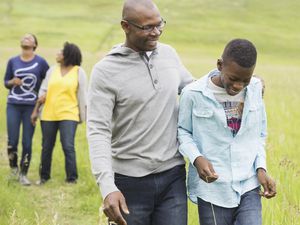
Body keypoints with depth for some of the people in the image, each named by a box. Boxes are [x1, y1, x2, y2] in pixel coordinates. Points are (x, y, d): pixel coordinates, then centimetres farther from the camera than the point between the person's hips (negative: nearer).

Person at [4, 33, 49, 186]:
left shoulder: (40, 62, -1)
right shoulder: (13, 61, 5)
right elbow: (6, 82, 11)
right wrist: (13, 82, -10)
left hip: (31, 107, -1)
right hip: (13, 105, 1)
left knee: (27, 142, 0)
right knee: (12, 140, -2)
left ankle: (23, 174, 12)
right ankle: (13, 166, 25)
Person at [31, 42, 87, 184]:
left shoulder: (79, 72, -2)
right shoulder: (52, 70, 8)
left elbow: (82, 95, 1)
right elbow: (43, 90, 11)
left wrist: (83, 116, 1)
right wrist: (36, 110, 10)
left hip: (68, 115, -4)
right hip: (48, 115, 4)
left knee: (68, 147, -13)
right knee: (46, 147, 11)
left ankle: (72, 179, -2)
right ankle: (44, 176, 26)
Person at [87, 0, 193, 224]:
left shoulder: (169, 54, 5)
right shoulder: (106, 71, -11)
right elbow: (98, 132, -16)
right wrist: (107, 187, -28)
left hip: (172, 177, 4)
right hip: (130, 182, -3)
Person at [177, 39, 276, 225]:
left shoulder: (255, 89, 2)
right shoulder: (194, 94, -10)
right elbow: (182, 131, 2)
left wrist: (261, 168, 0)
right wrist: (196, 158, -16)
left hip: (249, 187, 3)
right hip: (213, 187, -2)